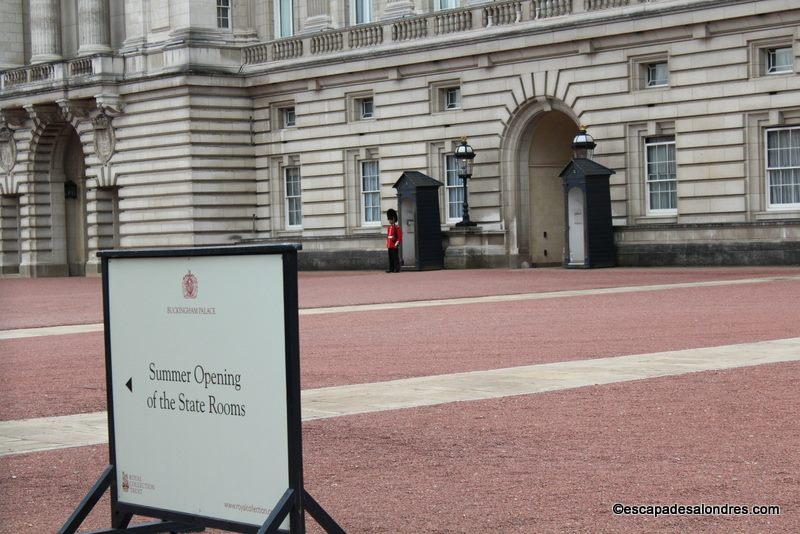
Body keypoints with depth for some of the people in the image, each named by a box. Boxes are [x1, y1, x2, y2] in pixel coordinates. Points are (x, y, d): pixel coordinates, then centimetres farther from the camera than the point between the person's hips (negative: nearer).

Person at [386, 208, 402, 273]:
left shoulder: (397, 227, -6)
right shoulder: (389, 227, 16)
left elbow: (400, 237, -10)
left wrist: (396, 244, -16)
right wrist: (387, 243, 13)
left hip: (395, 246, -8)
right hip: (390, 246, 8)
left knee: (396, 257, -5)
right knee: (390, 258, 8)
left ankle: (397, 269, -3)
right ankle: (391, 269, 11)